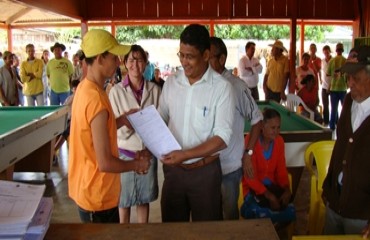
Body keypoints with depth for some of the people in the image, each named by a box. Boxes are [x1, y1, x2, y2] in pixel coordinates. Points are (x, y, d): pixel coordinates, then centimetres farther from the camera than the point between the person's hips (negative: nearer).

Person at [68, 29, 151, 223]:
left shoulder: (84, 87, 2)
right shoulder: (96, 100, -27)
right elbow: (105, 163, -26)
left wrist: (120, 120, 4)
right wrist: (137, 165, -10)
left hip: (86, 188, 9)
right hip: (97, 195, -9)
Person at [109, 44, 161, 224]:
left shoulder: (154, 90, -3)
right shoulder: (116, 91, -9)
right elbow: (116, 130, -9)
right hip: (125, 154, -2)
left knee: (144, 199, 17)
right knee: (124, 200, 12)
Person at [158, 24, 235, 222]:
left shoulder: (221, 87, -13)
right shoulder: (171, 82, 1)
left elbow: (222, 137, -16)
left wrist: (186, 154, -25)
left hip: (205, 171, -3)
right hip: (173, 169, 4)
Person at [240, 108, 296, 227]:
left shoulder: (279, 141, -2)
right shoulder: (251, 140, -19)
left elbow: (281, 170, 4)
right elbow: (250, 176, -20)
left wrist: (287, 189, -16)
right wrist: (269, 195, -29)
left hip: (272, 186, 5)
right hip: (253, 187, -5)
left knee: (290, 212, -19)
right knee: (262, 213, -32)